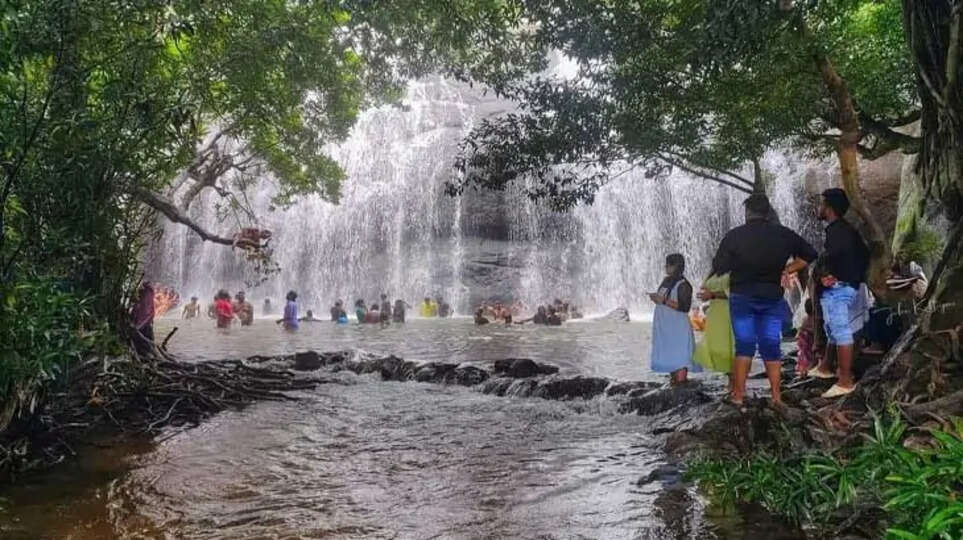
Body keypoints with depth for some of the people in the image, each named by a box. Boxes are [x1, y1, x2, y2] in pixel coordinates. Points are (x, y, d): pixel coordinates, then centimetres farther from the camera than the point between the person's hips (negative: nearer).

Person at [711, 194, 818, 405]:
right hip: (773, 297, 2)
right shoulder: (783, 234, 2)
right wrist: (785, 270, 7)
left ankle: (738, 394, 2)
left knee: (744, 345, 2)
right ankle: (776, 396, 7)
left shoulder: (734, 235, -7)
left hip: (742, 297, -2)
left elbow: (718, 267, -6)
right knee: (771, 346, 7)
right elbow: (809, 255, 8)